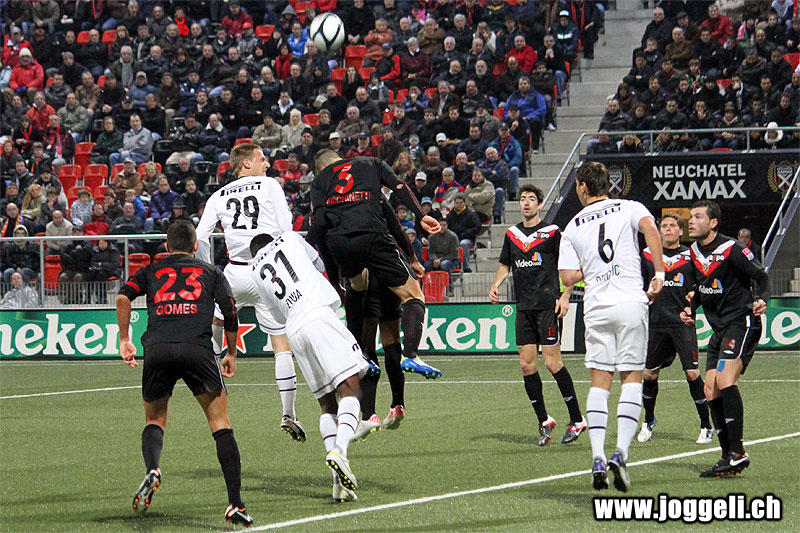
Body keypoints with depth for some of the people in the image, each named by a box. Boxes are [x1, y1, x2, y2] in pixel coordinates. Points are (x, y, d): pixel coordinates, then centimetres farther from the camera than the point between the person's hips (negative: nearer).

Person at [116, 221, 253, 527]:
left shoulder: (151, 271, 26)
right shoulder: (211, 272, 24)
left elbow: (123, 297, 10)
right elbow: (230, 311, 15)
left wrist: (124, 341, 15)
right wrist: (231, 355, 25)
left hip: (157, 350, 1)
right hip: (197, 350, -1)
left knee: (154, 421, 20)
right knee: (221, 425, 3)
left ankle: (152, 470, -12)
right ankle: (235, 505, -8)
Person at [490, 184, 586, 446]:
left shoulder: (552, 232, -2)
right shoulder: (512, 234, 13)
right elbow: (505, 265, 25)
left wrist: (565, 296, -12)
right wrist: (495, 285, 7)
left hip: (548, 305, -5)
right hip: (524, 307, 6)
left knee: (552, 363, -9)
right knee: (527, 365, 1)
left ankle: (577, 419, 0)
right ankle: (544, 421, 13)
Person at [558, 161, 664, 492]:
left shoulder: (573, 227, 13)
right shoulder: (628, 208, 8)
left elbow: (567, 277, 6)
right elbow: (649, 227, -14)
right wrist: (659, 273, -12)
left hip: (595, 307, 1)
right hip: (630, 301, -1)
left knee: (600, 382, 5)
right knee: (632, 378, 4)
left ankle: (598, 459, -7)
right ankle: (621, 452, -12)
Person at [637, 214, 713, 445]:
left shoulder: (689, 255, 5)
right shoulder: (647, 255, 9)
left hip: (683, 322, -2)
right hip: (656, 322, 2)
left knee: (692, 374, -10)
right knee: (649, 374, 5)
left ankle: (706, 426, 1)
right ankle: (648, 421, 27)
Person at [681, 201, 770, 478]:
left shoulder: (731, 249, -13)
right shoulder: (695, 251, 11)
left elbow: (761, 276, -11)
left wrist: (761, 300, -30)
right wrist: (690, 308, 7)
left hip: (742, 322, -9)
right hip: (719, 329, 9)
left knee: (725, 380, -24)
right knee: (711, 392, 2)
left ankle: (738, 452, -24)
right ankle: (729, 457, 7)